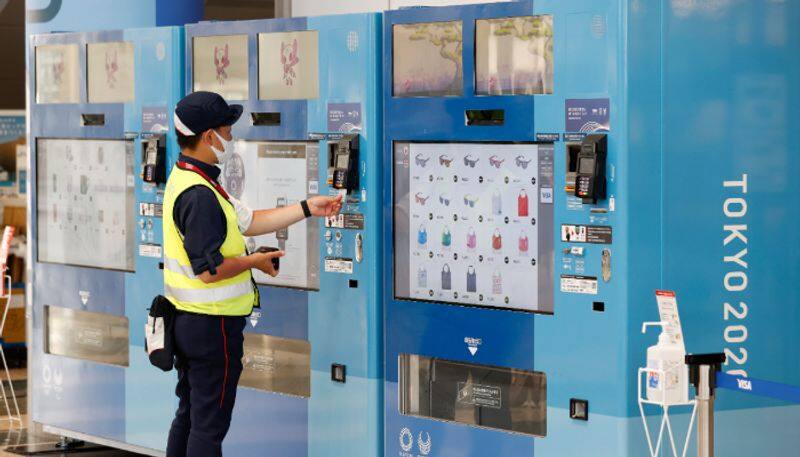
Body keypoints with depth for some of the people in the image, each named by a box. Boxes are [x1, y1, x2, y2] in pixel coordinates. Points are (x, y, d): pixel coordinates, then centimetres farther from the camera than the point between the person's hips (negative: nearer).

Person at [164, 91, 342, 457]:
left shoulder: (184, 179, 10)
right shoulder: (200, 195, -24)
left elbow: (246, 221, 15)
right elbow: (210, 270, -27)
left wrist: (306, 209, 13)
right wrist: (256, 261, -10)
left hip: (186, 319, 10)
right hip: (212, 325, -10)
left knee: (189, 414, 19)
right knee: (209, 424, -1)